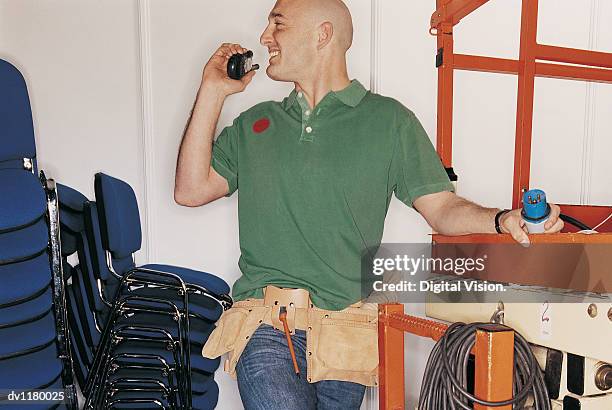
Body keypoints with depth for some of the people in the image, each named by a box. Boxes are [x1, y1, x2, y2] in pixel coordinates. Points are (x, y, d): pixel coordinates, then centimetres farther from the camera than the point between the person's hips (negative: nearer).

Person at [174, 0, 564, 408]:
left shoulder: (389, 119, 6)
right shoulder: (255, 123, 15)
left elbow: (441, 207, 2)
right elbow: (191, 190, 8)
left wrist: (504, 219, -19)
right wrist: (212, 92, 7)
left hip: (347, 326, 0)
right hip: (265, 322, 1)